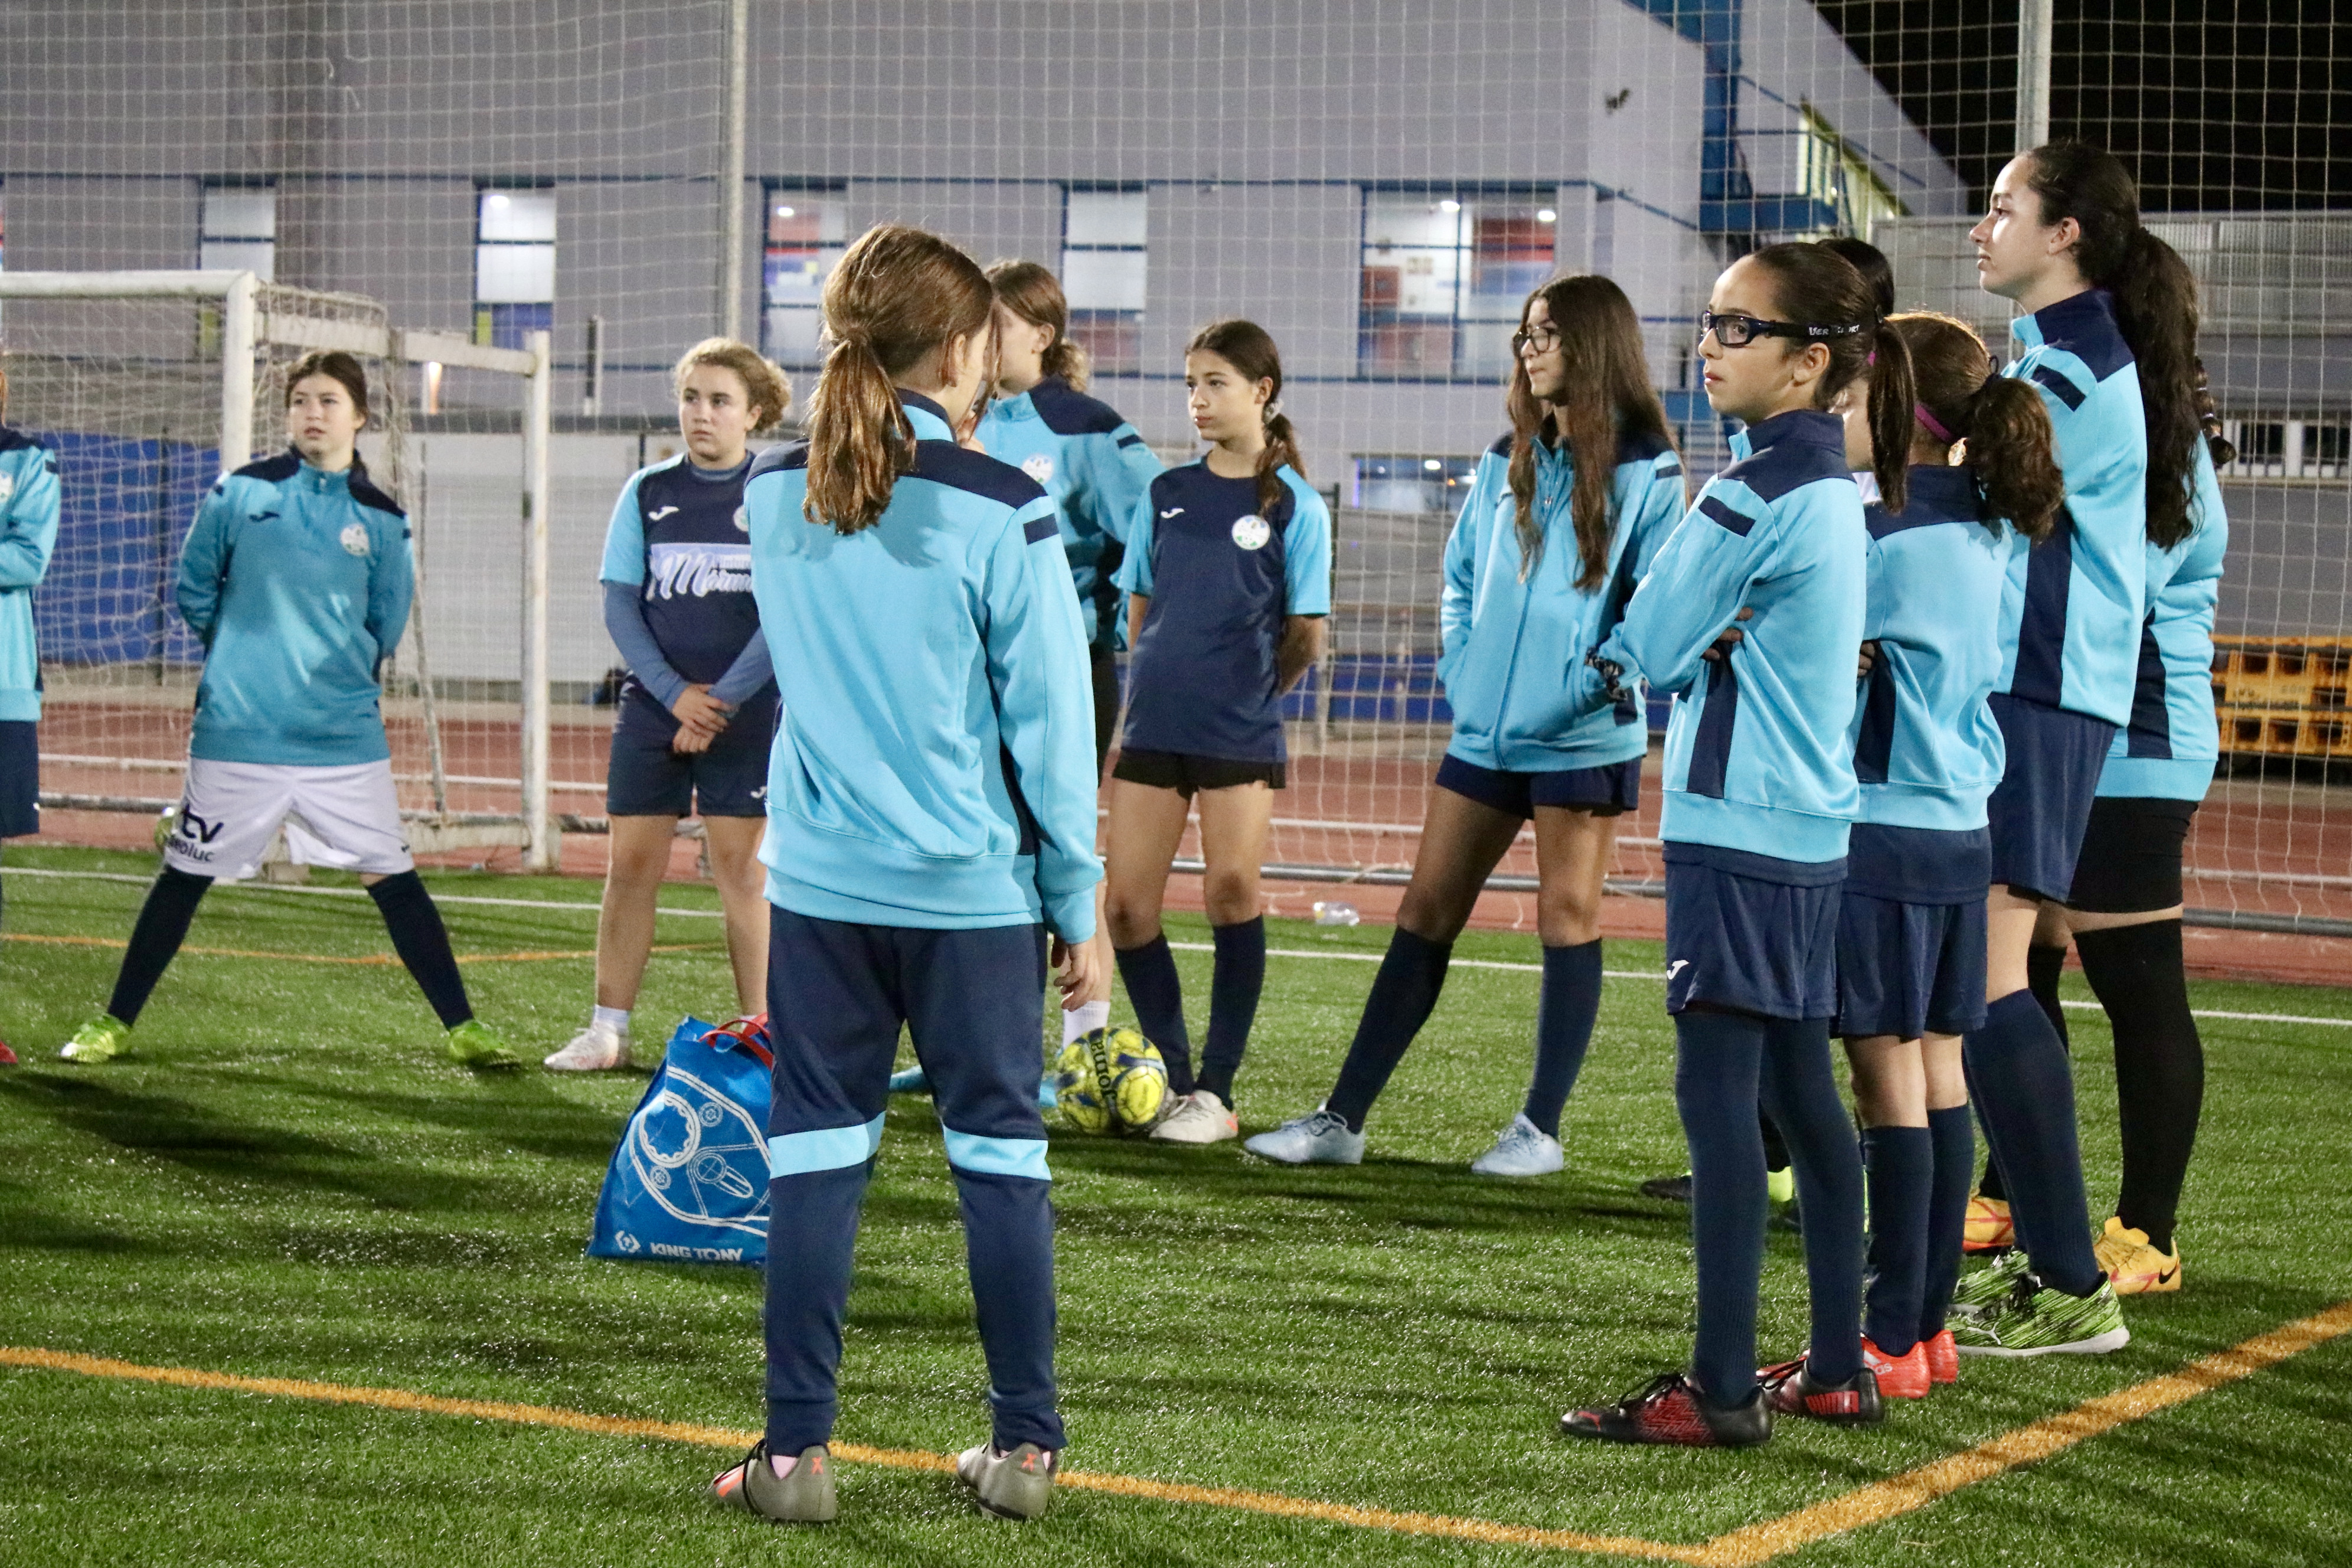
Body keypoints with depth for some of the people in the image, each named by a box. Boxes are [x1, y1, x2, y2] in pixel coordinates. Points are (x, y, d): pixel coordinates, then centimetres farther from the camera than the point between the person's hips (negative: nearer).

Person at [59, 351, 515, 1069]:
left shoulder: (382, 519, 3)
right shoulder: (240, 492, 1)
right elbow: (194, 591, 10)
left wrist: (335, 672, 6)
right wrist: (243, 653, 11)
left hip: (346, 738, 1)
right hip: (235, 733, -1)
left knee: (394, 881, -1)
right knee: (183, 878, 6)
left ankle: (464, 1029, 8)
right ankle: (113, 1023, 19)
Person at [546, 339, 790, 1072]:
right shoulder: (648, 491, 7)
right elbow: (619, 603, 5)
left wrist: (722, 701, -11)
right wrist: (675, 691, -7)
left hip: (746, 713, -3)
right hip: (652, 706, 3)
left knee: (740, 868, -1)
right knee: (631, 865, 2)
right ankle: (607, 1031, 8)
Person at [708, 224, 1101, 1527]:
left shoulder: (773, 495, 2)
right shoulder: (1000, 513, -11)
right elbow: (1051, 725, -7)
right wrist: (1078, 903, 2)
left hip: (822, 882, 3)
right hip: (974, 889, -3)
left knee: (816, 1159, 6)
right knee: (999, 1159, 8)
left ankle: (795, 1452, 6)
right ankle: (1024, 1448, 14)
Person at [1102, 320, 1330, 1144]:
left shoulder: (1295, 505, -2)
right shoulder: (1166, 494, 9)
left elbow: (1307, 639, -1)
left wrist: (1243, 693, 4)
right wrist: (1150, 695, 9)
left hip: (1240, 736, -4)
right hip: (1153, 729, 4)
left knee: (1232, 891, -9)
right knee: (1126, 906, 0)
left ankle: (1216, 1094, 0)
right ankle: (1175, 1080, 14)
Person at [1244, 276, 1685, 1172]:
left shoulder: (1644, 472, -6)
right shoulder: (1505, 463, 11)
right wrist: (1461, 670, 8)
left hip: (1582, 738, -6)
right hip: (1486, 731, 6)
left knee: (1567, 916, 1)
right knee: (1425, 912, 6)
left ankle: (1540, 1128, 10)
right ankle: (1342, 1120, 8)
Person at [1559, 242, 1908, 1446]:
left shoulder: (1758, 493, -15)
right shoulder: (1833, 489, 14)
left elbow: (1647, 647, -9)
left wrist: (1604, 670, 10)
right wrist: (1689, 653, 5)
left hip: (1738, 829, -10)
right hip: (1810, 826, 10)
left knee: (1717, 1097, -8)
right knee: (1798, 1095, 13)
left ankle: (1721, 1389, -7)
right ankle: (1837, 1369, 17)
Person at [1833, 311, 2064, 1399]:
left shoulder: (1879, 532, -16)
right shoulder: (1988, 531, 10)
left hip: (1882, 827, -8)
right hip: (1962, 828, 8)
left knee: (1888, 1075, -4)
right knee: (1940, 1071, 11)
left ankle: (1891, 1344, -1)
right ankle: (1929, 1325, 17)